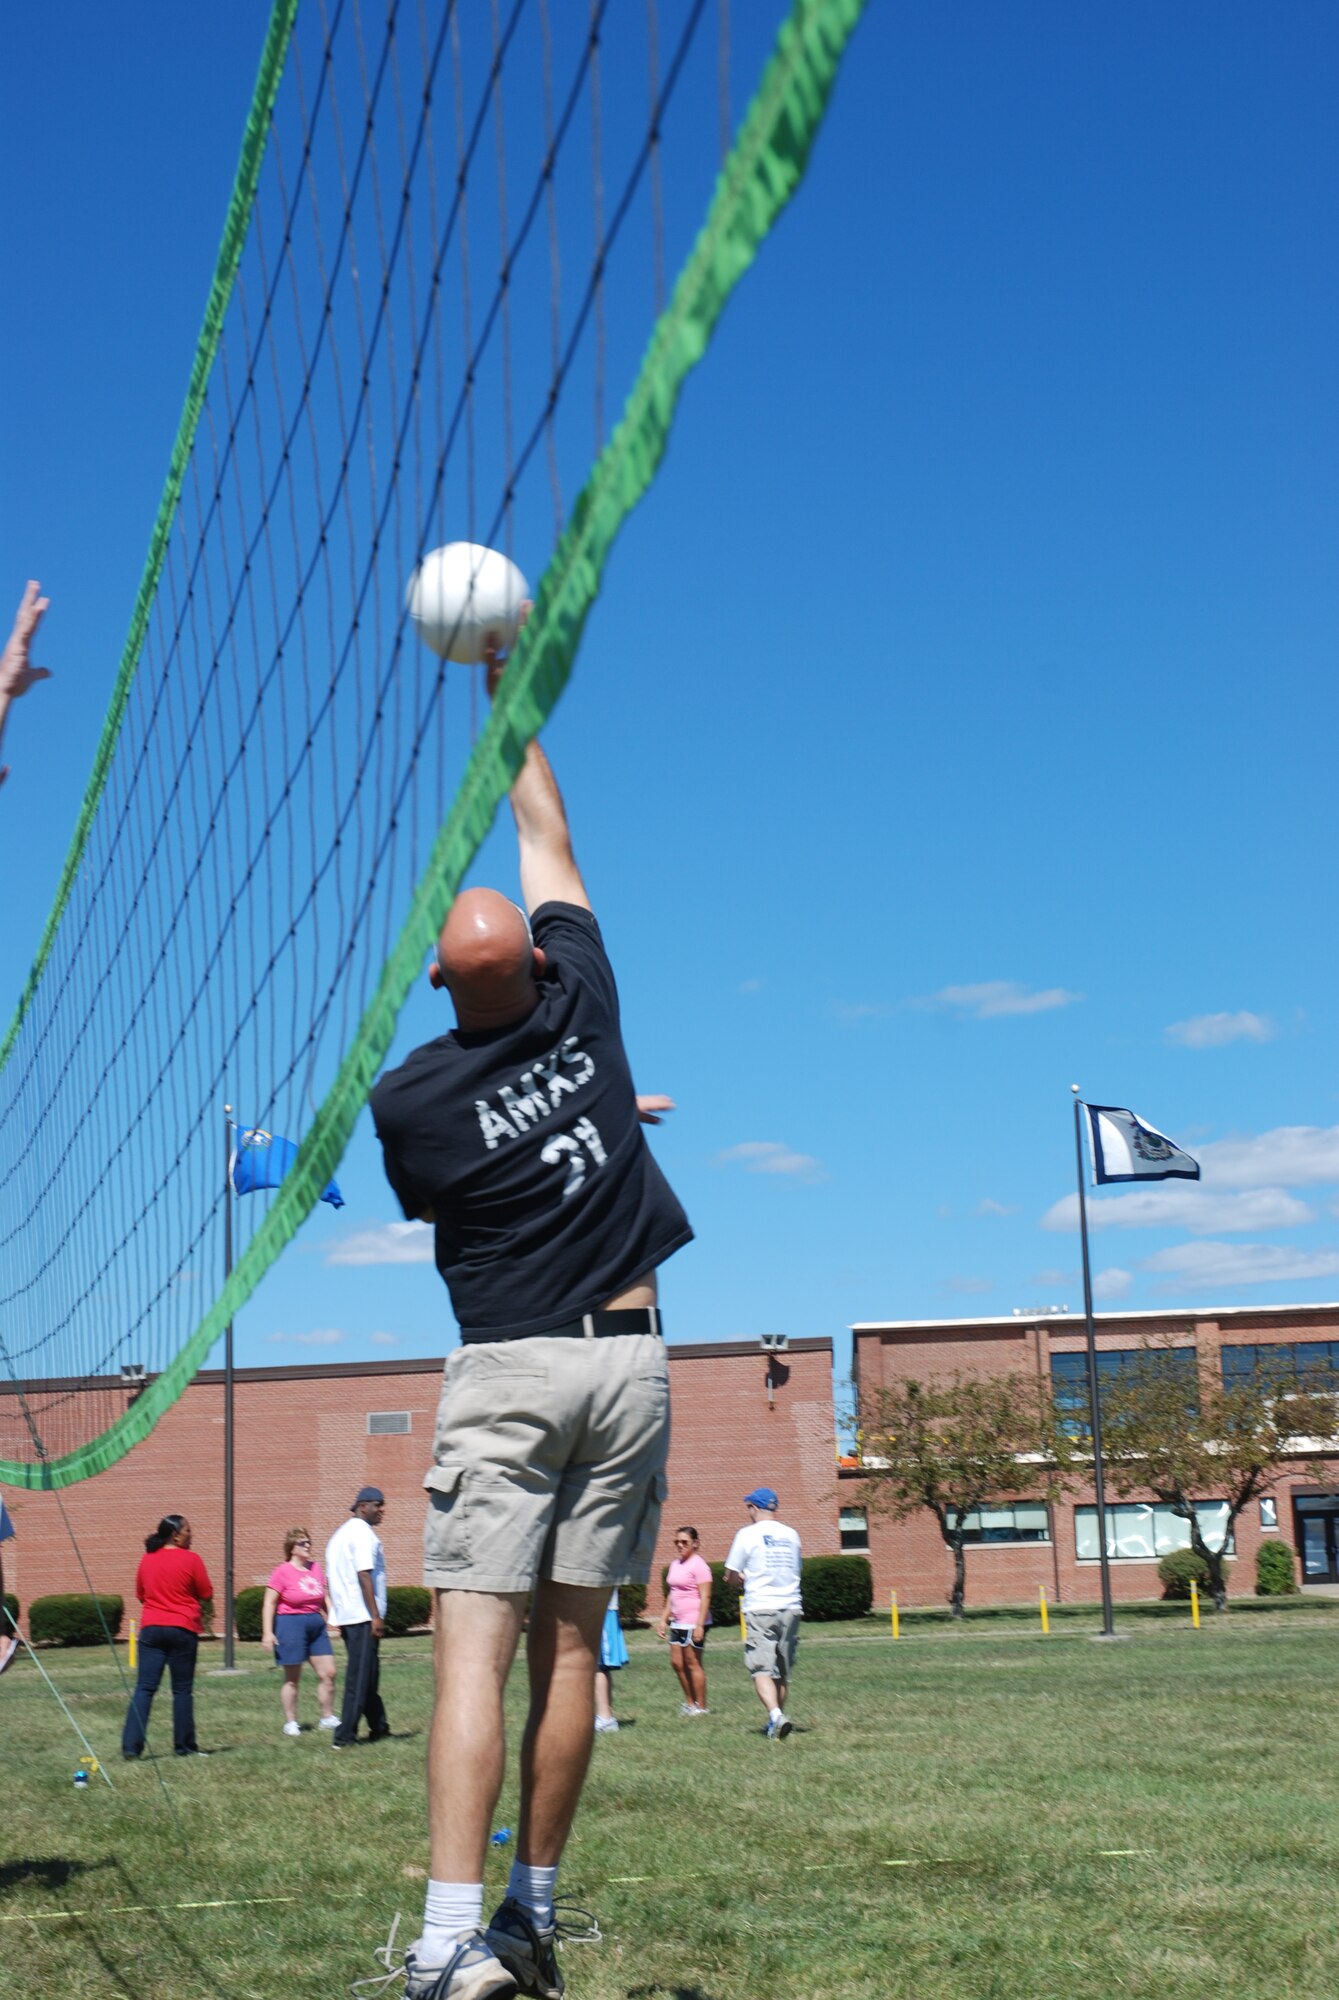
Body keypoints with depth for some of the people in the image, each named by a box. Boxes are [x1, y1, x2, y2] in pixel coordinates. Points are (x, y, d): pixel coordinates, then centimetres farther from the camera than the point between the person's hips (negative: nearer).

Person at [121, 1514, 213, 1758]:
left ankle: (131, 1745, -8)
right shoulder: (190, 1559, -7)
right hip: (182, 1628, -4)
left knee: (144, 1688, 1)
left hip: (151, 1628, 4)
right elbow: (206, 1594, -1)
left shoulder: (147, 1559, 7)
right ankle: (184, 1745, 12)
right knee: (182, 1690, 6)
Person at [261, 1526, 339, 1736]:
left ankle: (327, 1718, 13)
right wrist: (267, 1632, -16)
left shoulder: (316, 1569, 9)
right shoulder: (282, 1572, -9)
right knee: (292, 1678, 2)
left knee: (328, 1673, 2)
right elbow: (269, 1603, -10)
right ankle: (290, 1723, 12)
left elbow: (325, 1597, 18)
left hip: (316, 1624, 6)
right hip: (291, 1624, -6)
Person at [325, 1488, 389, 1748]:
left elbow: (331, 1578, 21)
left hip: (344, 1616, 9)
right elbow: (363, 1575, -19)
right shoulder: (363, 1532, -10)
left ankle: (379, 1727, 25)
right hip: (363, 1616, -9)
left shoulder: (340, 1534, 19)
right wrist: (376, 1616, -19)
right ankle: (344, 1736, -7)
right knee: (360, 1677, -6)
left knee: (367, 1674, 17)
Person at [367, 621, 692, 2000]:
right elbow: (548, 839, 15)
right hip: (628, 1359, 4)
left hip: (505, 1370, -3)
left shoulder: (409, 1102, -6)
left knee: (474, 1648, -8)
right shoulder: (581, 1004, 1)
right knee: (570, 1645, 8)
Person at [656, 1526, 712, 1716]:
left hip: (694, 1623, -8)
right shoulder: (675, 1565, 15)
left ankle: (700, 1706, 5)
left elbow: (705, 1597, -16)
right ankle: (689, 1702, 22)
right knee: (677, 1662, 10)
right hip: (678, 1622, 8)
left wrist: (699, 1625, -21)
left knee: (693, 1663, -3)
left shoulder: (698, 1565, -11)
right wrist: (664, 1620, 18)